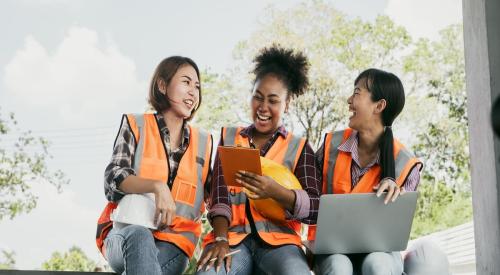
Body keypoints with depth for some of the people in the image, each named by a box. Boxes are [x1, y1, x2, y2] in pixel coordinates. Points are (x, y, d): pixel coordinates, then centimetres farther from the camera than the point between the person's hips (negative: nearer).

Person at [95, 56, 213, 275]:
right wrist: (157, 186, -28)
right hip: (126, 234, -2)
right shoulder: (135, 125, 5)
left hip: (174, 242, 2)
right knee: (139, 237, -39)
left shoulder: (203, 142, 15)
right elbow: (113, 179, -9)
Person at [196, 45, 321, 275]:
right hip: (233, 237, 1)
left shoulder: (299, 147, 13)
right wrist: (220, 238, -14)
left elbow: (314, 209, -1)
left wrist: (275, 191, -21)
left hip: (278, 240, -1)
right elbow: (219, 193, 5)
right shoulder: (229, 137, 19)